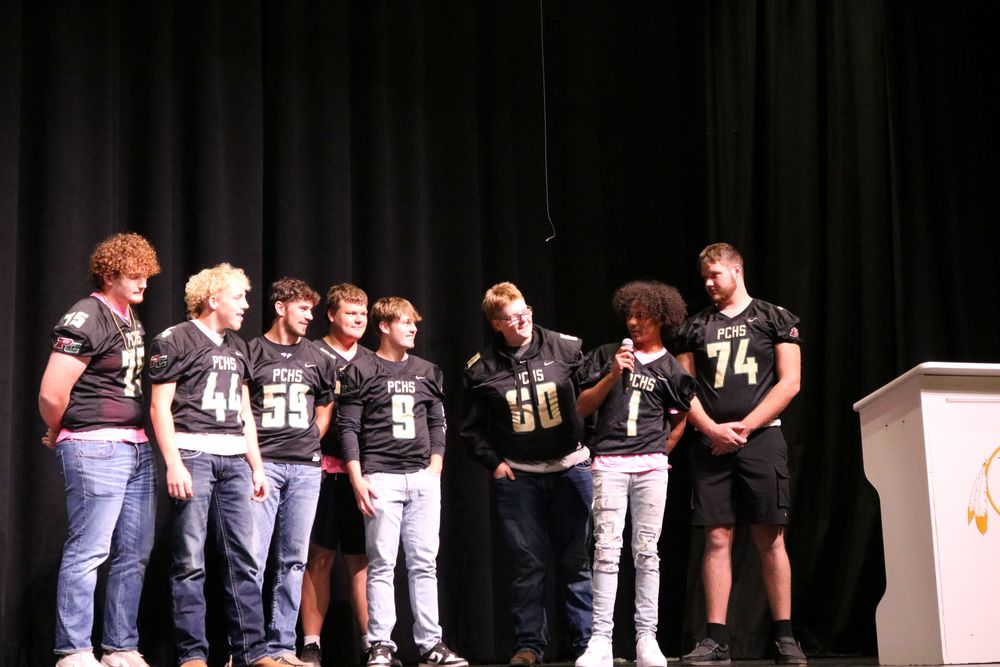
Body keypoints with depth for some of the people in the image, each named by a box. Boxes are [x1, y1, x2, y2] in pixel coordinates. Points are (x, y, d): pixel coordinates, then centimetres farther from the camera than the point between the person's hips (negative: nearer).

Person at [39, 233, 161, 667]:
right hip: (96, 449, -9)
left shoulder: (131, 318, 15)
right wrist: (62, 435, 1)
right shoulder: (86, 319, -12)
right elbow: (52, 394, -16)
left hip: (137, 448, 9)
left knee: (134, 554, 10)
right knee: (89, 551, -7)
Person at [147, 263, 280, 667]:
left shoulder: (237, 346, 20)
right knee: (190, 561, -4)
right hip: (193, 454, -6)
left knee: (242, 558, 4)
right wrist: (173, 464, -14)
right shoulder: (176, 340, -1)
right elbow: (160, 406, -6)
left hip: (234, 459, 6)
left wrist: (256, 465, 16)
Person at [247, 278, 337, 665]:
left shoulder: (317, 359, 15)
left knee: (293, 560, 5)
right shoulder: (253, 352, 2)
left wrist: (310, 444, 13)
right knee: (254, 557, -8)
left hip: (305, 467, 4)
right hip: (263, 463, -4)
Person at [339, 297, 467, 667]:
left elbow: (437, 425, 17)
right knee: (382, 564, -3)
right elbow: (348, 428, -2)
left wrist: (434, 470, 5)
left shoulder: (428, 372, 15)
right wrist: (358, 481, -9)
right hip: (381, 478, -4)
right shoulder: (361, 371, 2)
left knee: (424, 564, 3)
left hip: (423, 479, 4)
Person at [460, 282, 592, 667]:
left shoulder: (567, 349, -2)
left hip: (571, 468, 0)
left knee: (577, 560, 4)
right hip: (517, 476, 0)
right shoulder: (481, 368, 1)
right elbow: (472, 428, 10)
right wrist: (493, 462, 1)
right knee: (528, 563, 3)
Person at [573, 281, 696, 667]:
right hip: (608, 464, 0)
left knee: (646, 552, 1)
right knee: (606, 551, -6)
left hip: (651, 467, 1)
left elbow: (680, 419, 21)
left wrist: (660, 453, 10)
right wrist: (613, 375, -6)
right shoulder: (606, 356, 8)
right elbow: (582, 408, 5)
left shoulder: (671, 369, 9)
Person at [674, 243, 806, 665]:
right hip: (710, 444, 2)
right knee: (717, 539, -2)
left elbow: (789, 383, 1)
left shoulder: (774, 318, 8)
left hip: (761, 438, -2)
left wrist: (743, 428, -7)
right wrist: (713, 429, -6)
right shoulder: (694, 327, 15)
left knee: (770, 540, -3)